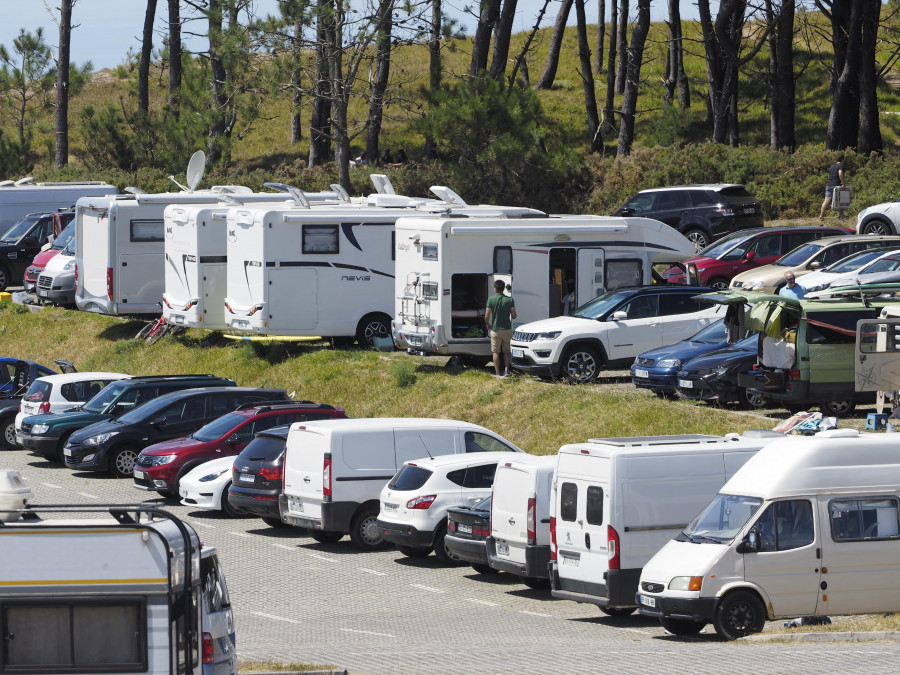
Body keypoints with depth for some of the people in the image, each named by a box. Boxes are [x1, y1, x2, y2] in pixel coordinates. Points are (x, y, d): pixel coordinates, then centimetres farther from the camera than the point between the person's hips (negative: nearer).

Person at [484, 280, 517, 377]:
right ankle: (506, 370, -2)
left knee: (496, 352, 8)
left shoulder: (491, 299, -9)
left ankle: (498, 373, 6)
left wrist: (487, 324, 10)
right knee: (506, 351, 14)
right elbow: (514, 316, -3)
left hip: (495, 330, -2)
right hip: (507, 329, 2)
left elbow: (487, 316, -10)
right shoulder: (510, 300, -3)